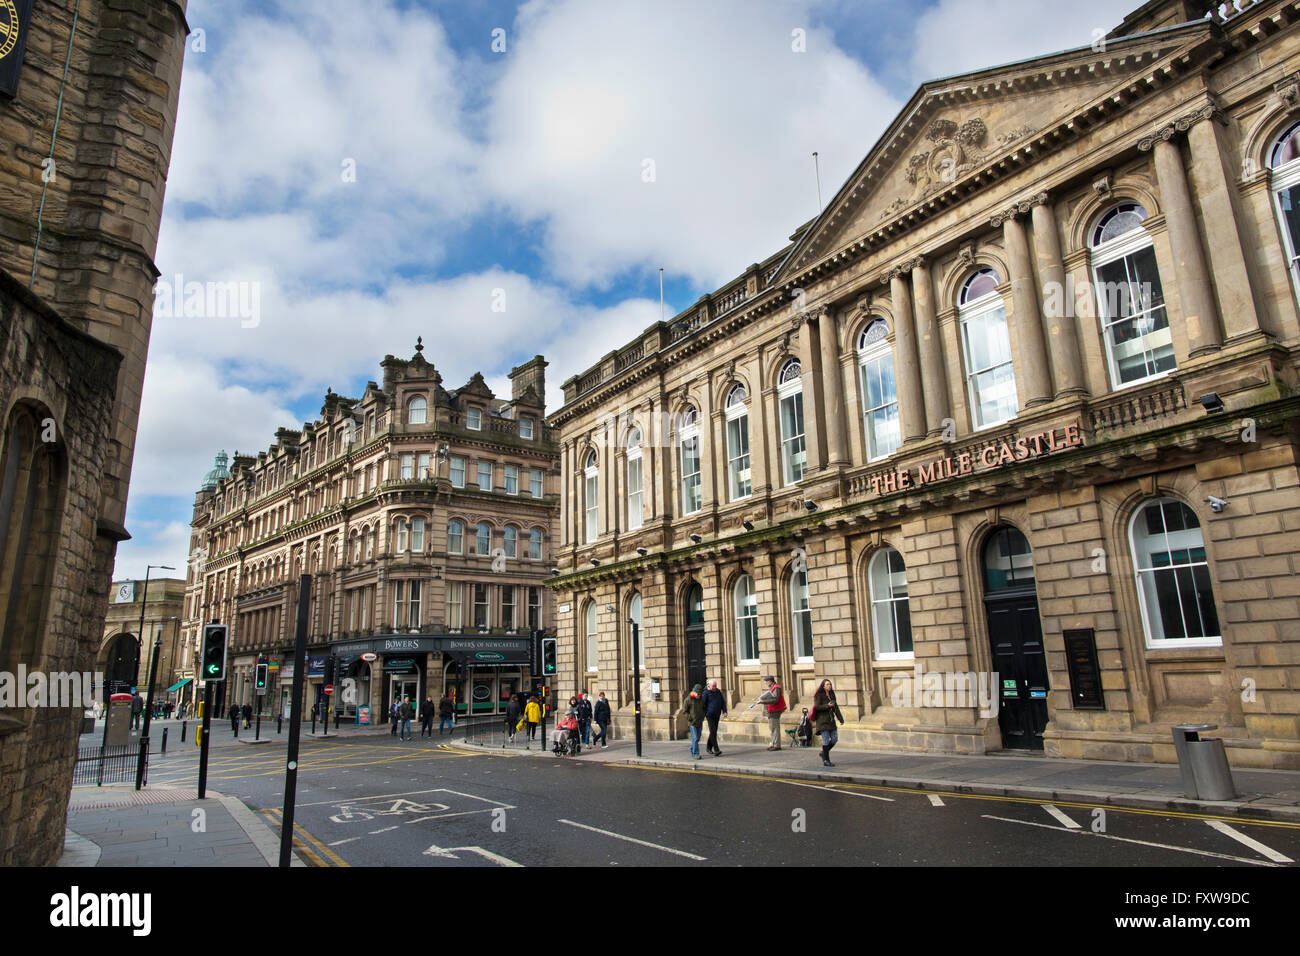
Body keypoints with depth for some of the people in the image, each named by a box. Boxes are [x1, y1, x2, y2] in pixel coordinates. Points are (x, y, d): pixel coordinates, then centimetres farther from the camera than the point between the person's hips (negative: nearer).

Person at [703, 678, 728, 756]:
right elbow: (703, 704, -7)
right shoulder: (706, 693, -7)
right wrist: (703, 715, -9)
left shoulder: (718, 692, 9)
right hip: (710, 715, -6)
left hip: (717, 715, 6)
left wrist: (724, 711, -2)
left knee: (714, 732, 11)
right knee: (713, 732, -13)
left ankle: (708, 747, 25)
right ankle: (716, 750, -16)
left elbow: (723, 702, 11)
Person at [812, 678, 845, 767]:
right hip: (822, 721, -7)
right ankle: (826, 760, 3)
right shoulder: (819, 695, -7)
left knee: (835, 739, 6)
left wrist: (841, 719, 12)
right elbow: (817, 707, -14)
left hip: (831, 720, 7)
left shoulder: (832, 695, 13)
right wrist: (827, 706, -22)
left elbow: (836, 707, 17)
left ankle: (824, 752, 26)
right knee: (826, 740, -6)